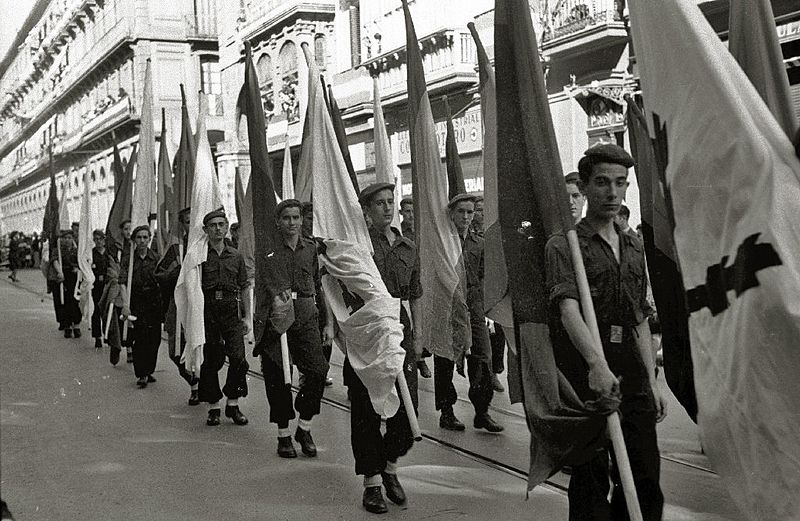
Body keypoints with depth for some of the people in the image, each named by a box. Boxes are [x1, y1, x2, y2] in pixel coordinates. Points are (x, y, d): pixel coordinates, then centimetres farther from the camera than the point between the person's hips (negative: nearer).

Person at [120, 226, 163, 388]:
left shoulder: (155, 258, 3)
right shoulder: (128, 258, -3)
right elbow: (123, 282, -11)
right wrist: (125, 305, -21)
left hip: (154, 301, 2)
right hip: (135, 300, -2)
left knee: (154, 338, 3)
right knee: (140, 338, -9)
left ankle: (148, 371, 18)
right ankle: (141, 374, -5)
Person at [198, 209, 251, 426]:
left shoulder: (236, 256, 12)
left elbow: (244, 288, 15)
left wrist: (246, 317, 8)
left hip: (231, 311, 2)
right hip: (207, 311, -2)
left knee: (238, 358, -9)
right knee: (210, 360, 1)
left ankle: (232, 403, 5)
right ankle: (213, 406, 13)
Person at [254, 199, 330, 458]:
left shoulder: (312, 248, 10)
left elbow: (320, 287, 14)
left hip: (306, 316, 3)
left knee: (318, 369, -9)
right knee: (277, 376, 1)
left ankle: (304, 427, 9)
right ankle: (283, 434, 15)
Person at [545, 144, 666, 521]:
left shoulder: (634, 249, 17)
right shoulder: (564, 245, -5)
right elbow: (568, 308, -21)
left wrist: (652, 383, 16)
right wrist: (597, 362, -37)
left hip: (632, 375, 6)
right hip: (586, 374, -6)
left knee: (646, 480, 7)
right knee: (591, 480, 0)